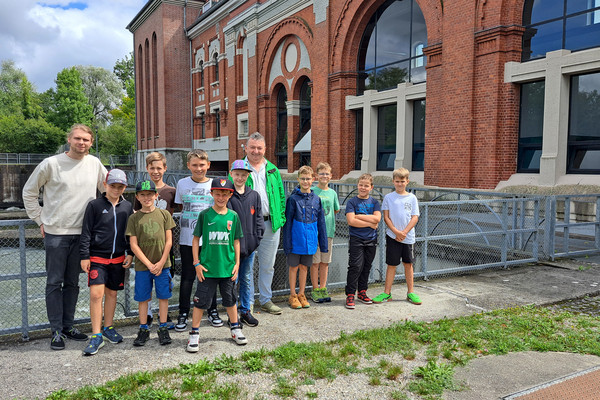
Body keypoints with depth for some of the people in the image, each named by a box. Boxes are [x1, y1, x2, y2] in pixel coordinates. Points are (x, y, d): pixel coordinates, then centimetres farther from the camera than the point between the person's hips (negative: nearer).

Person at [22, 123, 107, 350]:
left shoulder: (95, 164, 4)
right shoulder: (51, 164, -5)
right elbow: (29, 192, 5)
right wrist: (40, 220, 2)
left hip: (81, 233, 3)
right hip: (55, 232, -3)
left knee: (72, 283, 12)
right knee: (54, 282, 2)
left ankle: (69, 325, 24)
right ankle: (56, 331, 11)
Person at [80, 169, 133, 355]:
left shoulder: (127, 206, 7)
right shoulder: (94, 205, -3)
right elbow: (86, 233, -2)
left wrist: (130, 254, 8)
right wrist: (84, 256, -6)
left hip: (118, 258, 3)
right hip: (97, 257, -3)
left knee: (112, 293, 13)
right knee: (96, 294, -9)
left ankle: (108, 327, 30)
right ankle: (96, 336, 0)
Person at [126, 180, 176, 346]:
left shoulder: (164, 214, 2)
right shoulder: (134, 218, 0)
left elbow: (169, 241, 1)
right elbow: (134, 245, -3)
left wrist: (161, 262, -7)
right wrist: (149, 264, -9)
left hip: (162, 264, 0)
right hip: (142, 266, 0)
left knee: (163, 296, 6)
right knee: (142, 298, 8)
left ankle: (163, 328, 19)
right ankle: (143, 329, 21)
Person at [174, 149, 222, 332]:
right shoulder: (182, 184, 3)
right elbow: (180, 209, 10)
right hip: (188, 240, 0)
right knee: (187, 277, 4)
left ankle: (212, 311, 26)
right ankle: (183, 313, 18)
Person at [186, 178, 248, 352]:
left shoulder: (233, 216, 1)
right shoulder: (204, 215, -5)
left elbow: (236, 241, 8)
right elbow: (196, 239, 0)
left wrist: (237, 263, 5)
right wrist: (197, 263, -5)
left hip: (227, 267, 2)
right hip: (207, 268, -2)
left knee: (230, 300, 16)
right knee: (201, 301, 4)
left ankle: (235, 329, 34)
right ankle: (194, 334, 19)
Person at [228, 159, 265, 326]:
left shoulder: (254, 195, 8)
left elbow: (258, 218, 11)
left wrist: (257, 238, 2)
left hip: (250, 245, 4)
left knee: (247, 279, 12)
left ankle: (246, 311, 24)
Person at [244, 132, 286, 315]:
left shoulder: (273, 170, 11)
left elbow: (281, 195, 13)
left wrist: (280, 219, 6)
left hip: (270, 224, 3)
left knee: (268, 265, 13)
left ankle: (265, 299, 28)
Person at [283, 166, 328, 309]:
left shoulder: (316, 199, 4)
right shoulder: (293, 199, -7)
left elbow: (321, 222, 9)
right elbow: (287, 222, -6)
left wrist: (323, 242, 8)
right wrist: (287, 243, -9)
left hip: (310, 240, 3)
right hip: (296, 240, -3)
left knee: (304, 267, 14)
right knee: (294, 267, 7)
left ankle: (301, 295, 25)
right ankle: (293, 296, 20)